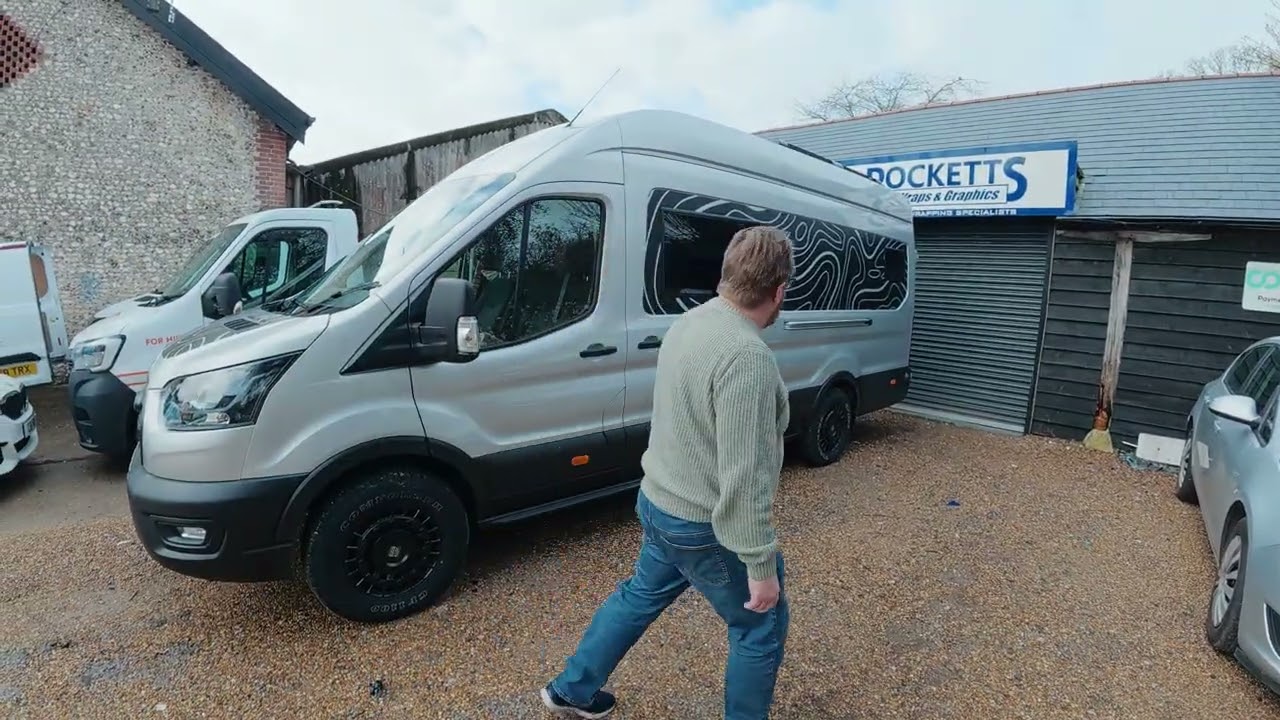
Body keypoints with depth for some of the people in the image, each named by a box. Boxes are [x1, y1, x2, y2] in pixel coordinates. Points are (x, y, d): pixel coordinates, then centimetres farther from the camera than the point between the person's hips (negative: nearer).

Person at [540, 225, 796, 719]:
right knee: (761, 627, 14)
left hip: (659, 503, 9)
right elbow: (744, 477, -29)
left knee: (640, 596, 28)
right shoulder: (747, 355, -28)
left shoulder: (690, 322, 2)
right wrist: (761, 565, -19)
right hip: (707, 528, -9)